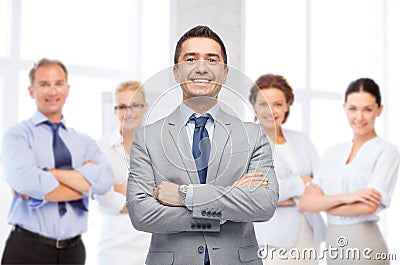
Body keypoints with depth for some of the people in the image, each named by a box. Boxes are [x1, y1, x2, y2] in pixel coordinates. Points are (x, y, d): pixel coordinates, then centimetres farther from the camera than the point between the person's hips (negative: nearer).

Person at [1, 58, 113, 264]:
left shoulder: (84, 142, 10)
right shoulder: (17, 135, -1)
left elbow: (104, 180, -9)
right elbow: (28, 183, -20)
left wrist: (50, 173, -16)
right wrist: (85, 184, -10)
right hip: (27, 248, -3)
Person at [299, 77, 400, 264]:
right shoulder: (333, 154, 10)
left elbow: (368, 206, -17)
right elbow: (306, 203, -1)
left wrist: (323, 202, -4)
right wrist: (344, 197, -16)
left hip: (365, 244, -5)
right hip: (333, 244, 5)